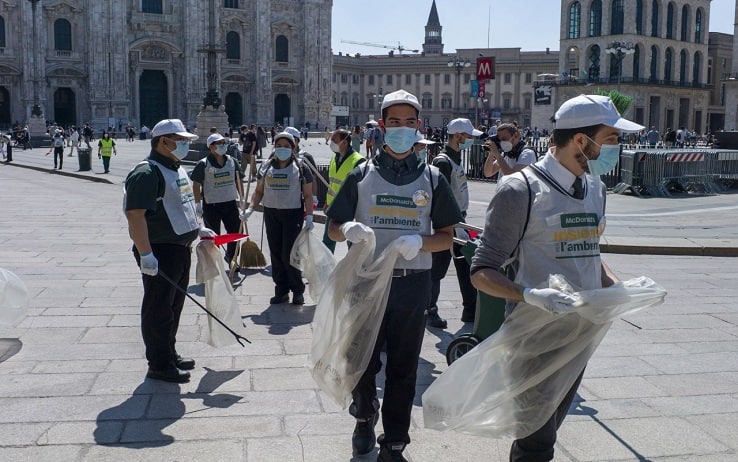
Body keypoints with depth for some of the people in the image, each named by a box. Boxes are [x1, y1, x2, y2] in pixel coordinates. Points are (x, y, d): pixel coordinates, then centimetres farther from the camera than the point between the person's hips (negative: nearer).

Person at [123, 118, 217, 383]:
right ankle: (159, 365, 8)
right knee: (158, 310, -1)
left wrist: (198, 229, 21)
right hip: (160, 252, -10)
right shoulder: (147, 173, -17)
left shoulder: (177, 169, 15)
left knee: (174, 306, 19)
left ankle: (169, 355, 32)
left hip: (181, 249, 10)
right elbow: (135, 215, -25)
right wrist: (145, 254, -30)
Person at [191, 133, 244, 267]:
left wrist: (242, 198, 10)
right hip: (211, 205, -4)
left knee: (235, 232, 10)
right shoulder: (203, 164, -9)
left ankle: (231, 257, 33)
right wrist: (198, 203, -11)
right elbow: (196, 185, -7)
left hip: (231, 203, 4)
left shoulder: (232, 161, 5)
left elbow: (238, 181, 13)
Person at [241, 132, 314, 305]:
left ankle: (298, 291, 9)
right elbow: (259, 191, 13)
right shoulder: (266, 167, 10)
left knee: (289, 255, -6)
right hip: (271, 214, 4)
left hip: (293, 214, -4)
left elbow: (308, 195, 0)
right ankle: (281, 291, 14)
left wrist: (309, 216, -11)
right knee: (276, 254, 5)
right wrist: (250, 208, -2)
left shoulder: (301, 168, 2)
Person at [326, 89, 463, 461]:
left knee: (403, 366, 6)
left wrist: (420, 242, -16)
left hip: (412, 284, 0)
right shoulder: (361, 175, 5)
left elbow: (447, 236, 6)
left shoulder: (431, 179, 5)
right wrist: (349, 229, -17)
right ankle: (364, 417, 39)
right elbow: (333, 229, 7)